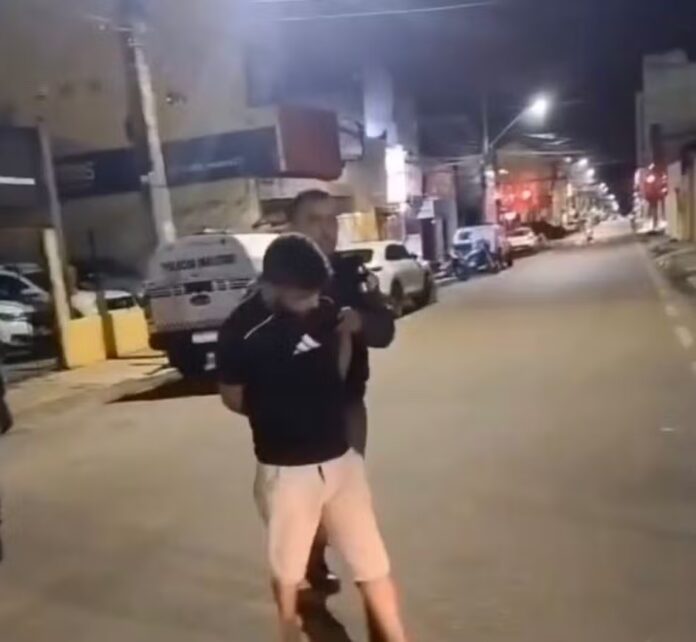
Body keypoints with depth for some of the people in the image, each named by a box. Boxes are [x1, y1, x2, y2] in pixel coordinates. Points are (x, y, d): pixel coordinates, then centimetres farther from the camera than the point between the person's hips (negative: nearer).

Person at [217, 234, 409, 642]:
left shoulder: (324, 310, -5)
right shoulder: (242, 330, -17)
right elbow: (233, 398, -2)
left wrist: (345, 336, -3)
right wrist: (283, 415, 5)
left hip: (341, 457, 3)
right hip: (285, 468, -3)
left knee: (373, 561, 12)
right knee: (287, 567, 18)